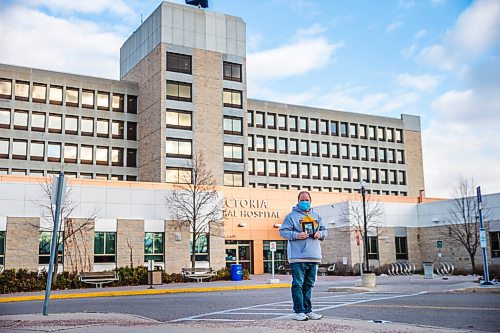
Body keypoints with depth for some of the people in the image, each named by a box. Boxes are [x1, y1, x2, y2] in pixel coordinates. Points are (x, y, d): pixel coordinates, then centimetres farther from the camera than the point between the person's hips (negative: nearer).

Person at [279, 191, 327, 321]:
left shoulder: (316, 216, 18)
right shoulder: (292, 216, 1)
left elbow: (324, 230, 23)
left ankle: (308, 310, 18)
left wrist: (320, 234, 0)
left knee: (309, 285, 11)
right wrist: (297, 235, -17)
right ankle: (299, 311, -1)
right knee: (298, 284, -5)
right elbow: (283, 231, -4)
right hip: (298, 257, -5)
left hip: (314, 257, 6)